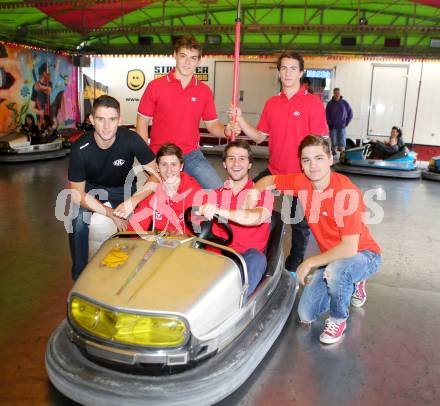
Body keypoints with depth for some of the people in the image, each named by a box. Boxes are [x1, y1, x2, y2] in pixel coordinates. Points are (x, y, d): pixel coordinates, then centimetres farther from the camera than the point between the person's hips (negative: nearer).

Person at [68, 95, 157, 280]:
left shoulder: (131, 140, -28)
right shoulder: (80, 149, -27)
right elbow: (78, 194, -18)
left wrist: (133, 201, -37)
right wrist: (111, 214, -27)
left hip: (122, 188, 1)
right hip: (91, 187, 0)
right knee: (78, 222, -26)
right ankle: (79, 275, -3)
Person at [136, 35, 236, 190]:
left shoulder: (204, 91, 5)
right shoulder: (155, 86, -2)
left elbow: (212, 124, 11)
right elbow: (142, 122, 2)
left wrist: (225, 130, -12)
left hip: (192, 155, 2)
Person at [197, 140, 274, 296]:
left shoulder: (263, 193, 10)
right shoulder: (215, 195, 24)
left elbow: (259, 217, -14)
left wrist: (220, 212, -31)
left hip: (247, 259, -2)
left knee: (256, 257, -36)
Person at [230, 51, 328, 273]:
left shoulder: (313, 102, -8)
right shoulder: (271, 103, 8)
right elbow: (259, 136, 8)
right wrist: (240, 119, -4)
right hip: (274, 171, 5)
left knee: (300, 224, 9)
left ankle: (293, 266, 30)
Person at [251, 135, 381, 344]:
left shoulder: (347, 192, -29)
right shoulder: (301, 182, -11)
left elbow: (349, 248, -31)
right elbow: (269, 180, 7)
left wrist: (310, 262, -22)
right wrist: (254, 191, -15)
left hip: (362, 255, -6)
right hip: (331, 257, 6)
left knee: (334, 270, -40)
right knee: (306, 315, 1)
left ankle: (338, 319, -6)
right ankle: (351, 284, 25)